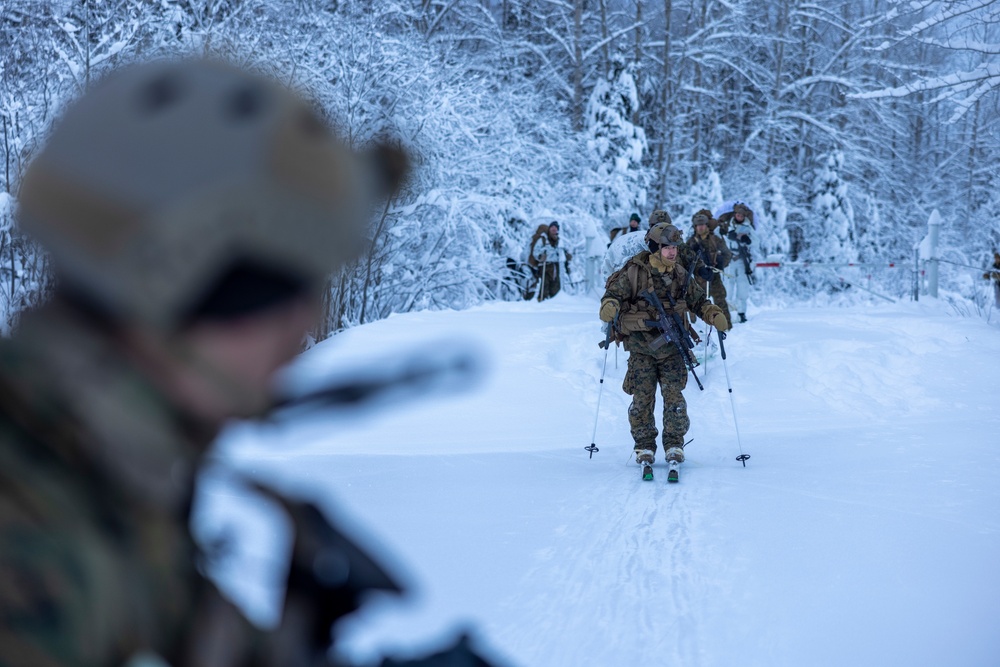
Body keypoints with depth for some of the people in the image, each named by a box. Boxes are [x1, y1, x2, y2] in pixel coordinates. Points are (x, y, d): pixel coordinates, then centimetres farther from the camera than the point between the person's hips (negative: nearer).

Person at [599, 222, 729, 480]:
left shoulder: (679, 275, 8)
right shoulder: (634, 272, -5)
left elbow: (698, 301, 19)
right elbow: (615, 292, -5)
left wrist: (714, 315, 2)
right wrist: (610, 307, -28)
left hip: (671, 347, 3)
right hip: (641, 346, -3)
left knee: (674, 397, -4)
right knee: (642, 398, -2)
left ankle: (674, 445, 6)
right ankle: (644, 447, 10)